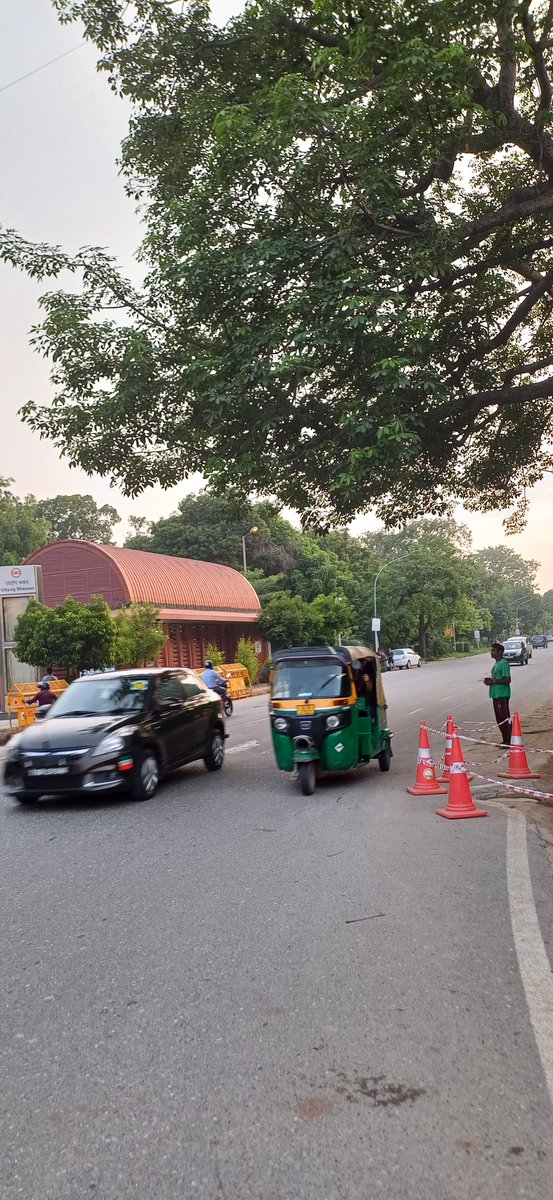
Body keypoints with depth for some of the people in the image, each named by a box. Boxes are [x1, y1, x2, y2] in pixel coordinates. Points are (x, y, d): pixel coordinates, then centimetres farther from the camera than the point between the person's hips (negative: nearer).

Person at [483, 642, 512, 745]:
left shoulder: (504, 664, -14)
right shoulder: (496, 663, 16)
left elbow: (507, 679, -20)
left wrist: (493, 681, -18)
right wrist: (490, 680, 6)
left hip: (502, 695, -10)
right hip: (496, 694, 10)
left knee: (504, 718, -7)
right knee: (499, 719, 13)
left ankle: (508, 741, -2)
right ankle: (505, 740, 21)